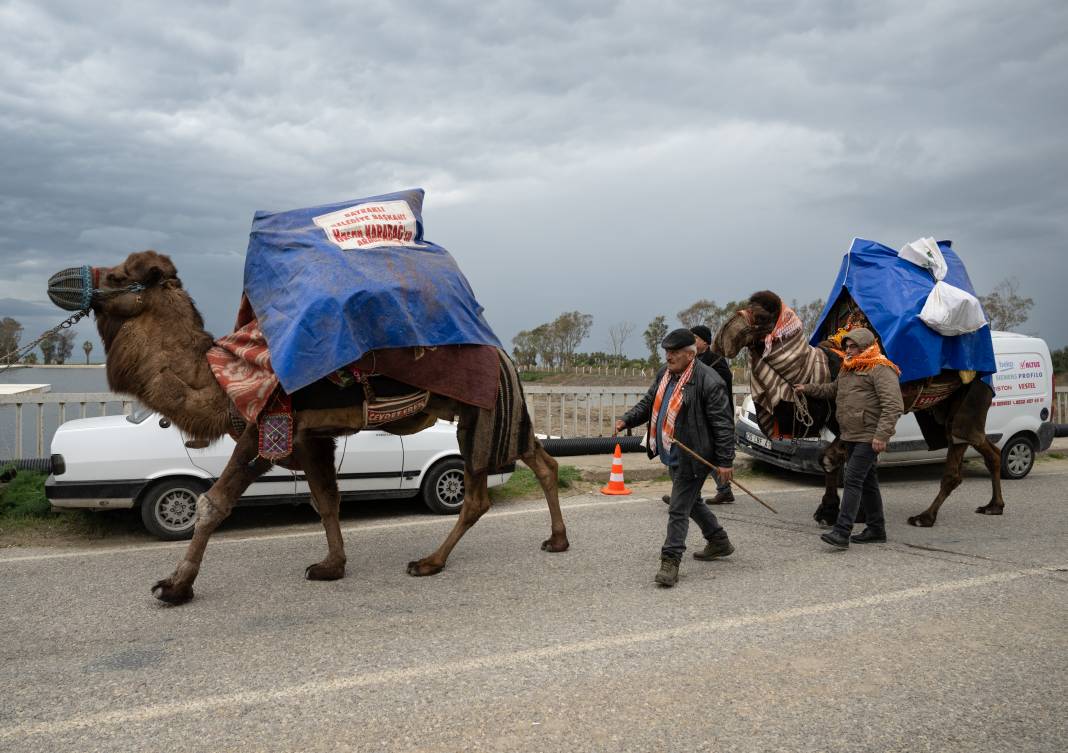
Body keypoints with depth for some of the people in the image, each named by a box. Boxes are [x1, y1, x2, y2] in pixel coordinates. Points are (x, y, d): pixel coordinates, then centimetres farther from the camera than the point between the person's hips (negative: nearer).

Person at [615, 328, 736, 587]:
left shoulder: (708, 381, -19)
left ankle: (670, 562, 2)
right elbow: (648, 403, 18)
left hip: (691, 457, -9)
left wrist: (725, 461, -19)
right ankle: (719, 542, 42)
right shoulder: (664, 374, 7)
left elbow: (723, 423, -18)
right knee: (692, 501, 24)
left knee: (679, 509, -6)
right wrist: (626, 420, 0)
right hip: (672, 455, 10)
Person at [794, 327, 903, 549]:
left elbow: (893, 406, -20)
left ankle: (842, 532, -16)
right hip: (851, 437, 9)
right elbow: (833, 389, 34)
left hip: (868, 438, -9)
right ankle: (876, 529, 25)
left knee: (853, 480, -14)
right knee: (867, 481, 15)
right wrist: (808, 389, 24)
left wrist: (882, 435, -26)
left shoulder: (881, 370, -13)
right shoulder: (848, 369, 17)